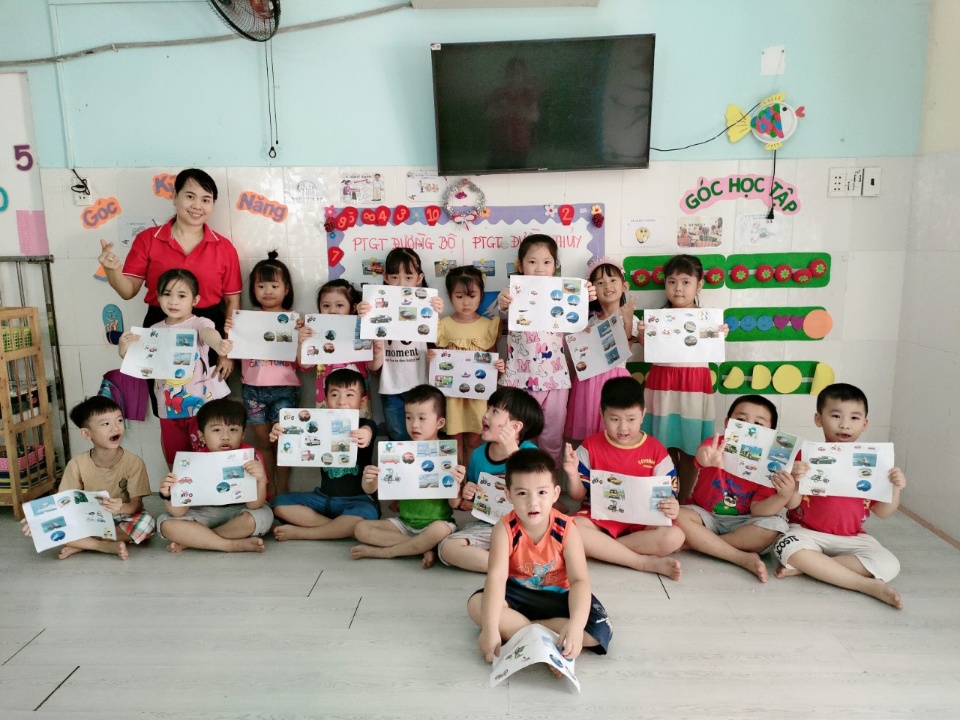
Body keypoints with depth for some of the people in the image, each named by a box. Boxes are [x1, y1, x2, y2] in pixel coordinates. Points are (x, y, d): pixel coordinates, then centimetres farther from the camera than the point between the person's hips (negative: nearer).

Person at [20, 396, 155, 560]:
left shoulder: (134, 462, -13)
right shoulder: (77, 464, -7)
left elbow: (137, 503, -14)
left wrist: (122, 508, -38)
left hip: (121, 520, -1)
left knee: (147, 522, -33)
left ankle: (82, 545, -20)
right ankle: (109, 546, -22)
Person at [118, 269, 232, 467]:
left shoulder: (199, 323, -10)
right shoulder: (154, 330, 5)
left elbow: (208, 333, -33)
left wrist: (219, 344, -58)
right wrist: (125, 352, -18)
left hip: (202, 404, -5)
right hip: (169, 409, 5)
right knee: (176, 464, 17)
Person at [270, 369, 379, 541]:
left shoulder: (365, 425, -7)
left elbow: (367, 430, -31)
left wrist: (366, 436, -57)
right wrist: (281, 436, -38)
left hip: (357, 499, -4)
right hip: (323, 496, 5)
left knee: (367, 515, -35)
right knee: (280, 504, -11)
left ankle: (300, 533, -20)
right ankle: (340, 528, -18)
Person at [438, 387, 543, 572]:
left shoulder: (529, 452, -10)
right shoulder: (479, 454, 3)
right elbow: (469, 504, 17)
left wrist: (512, 451, -31)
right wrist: (467, 497, -8)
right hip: (487, 526, 4)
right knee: (447, 548, -21)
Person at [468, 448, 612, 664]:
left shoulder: (566, 529, -20)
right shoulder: (505, 529, -21)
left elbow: (580, 580, -26)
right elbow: (497, 577, -31)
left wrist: (576, 624, -43)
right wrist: (490, 628, -42)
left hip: (557, 596, 1)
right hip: (518, 593, 0)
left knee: (599, 630, -24)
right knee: (476, 605, -27)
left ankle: (513, 629, -18)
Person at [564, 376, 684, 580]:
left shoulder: (656, 451, 0)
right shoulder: (590, 447, 0)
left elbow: (668, 494, 2)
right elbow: (578, 495, 2)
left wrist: (672, 508, -23)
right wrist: (573, 475, -20)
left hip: (642, 522, 1)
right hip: (598, 518, 0)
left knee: (674, 537, -29)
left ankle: (598, 549, -19)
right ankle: (647, 562, -24)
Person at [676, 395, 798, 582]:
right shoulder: (716, 445, -15)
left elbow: (757, 511, -14)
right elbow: (701, 455, -43)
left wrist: (784, 496, -33)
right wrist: (708, 458, -69)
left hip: (741, 523, 1)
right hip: (706, 516, -1)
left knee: (775, 526, -26)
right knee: (678, 517, -30)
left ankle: (698, 543, -22)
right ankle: (745, 559, -26)